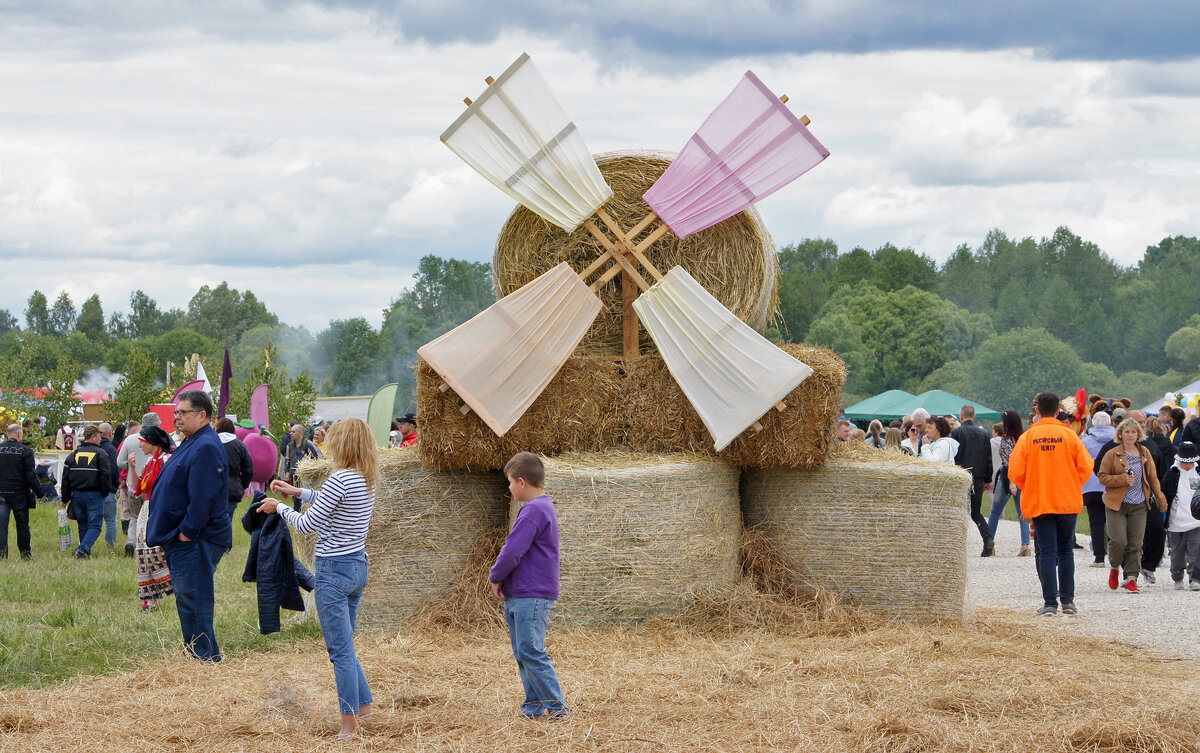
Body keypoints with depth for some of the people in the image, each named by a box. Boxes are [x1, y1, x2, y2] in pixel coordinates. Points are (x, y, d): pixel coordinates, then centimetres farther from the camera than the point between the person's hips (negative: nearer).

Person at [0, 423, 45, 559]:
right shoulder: (25, 451, -8)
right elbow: (31, 475, -9)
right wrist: (40, 493, -1)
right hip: (19, 494, -2)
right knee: (22, 524, 9)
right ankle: (25, 553, 18)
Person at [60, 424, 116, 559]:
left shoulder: (74, 453, 7)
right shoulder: (101, 454, -6)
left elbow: (65, 477, 6)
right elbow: (106, 476, -11)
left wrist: (65, 498, 11)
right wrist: (105, 492, 3)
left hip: (77, 495, 5)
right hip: (94, 495, -5)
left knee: (83, 526, 17)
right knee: (95, 526, -3)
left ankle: (85, 552, 20)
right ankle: (82, 550, -20)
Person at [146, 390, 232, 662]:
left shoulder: (205, 448, -18)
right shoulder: (190, 444, 17)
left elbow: (202, 497, -25)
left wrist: (187, 532, -23)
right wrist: (170, 536, 20)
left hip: (194, 542, -11)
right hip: (181, 540, 11)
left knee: (193, 603, -9)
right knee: (188, 602, 15)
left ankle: (205, 658, -5)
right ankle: (198, 658, 21)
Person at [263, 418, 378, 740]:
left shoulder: (340, 480, -20)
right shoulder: (369, 481, 6)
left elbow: (307, 524, -14)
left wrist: (279, 507, 3)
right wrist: (298, 492, 26)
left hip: (333, 569, -9)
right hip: (358, 566, 9)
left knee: (341, 651, -3)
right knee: (345, 646, 22)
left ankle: (349, 727, -1)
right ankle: (364, 708, 26)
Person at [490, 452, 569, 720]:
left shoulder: (533, 511, -16)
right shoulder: (543, 507, 18)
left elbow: (513, 551, -20)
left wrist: (496, 577, -4)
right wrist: (503, 581, 14)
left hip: (531, 596, -11)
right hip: (520, 595, 11)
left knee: (531, 651, -12)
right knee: (522, 653, 12)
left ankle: (556, 706, -11)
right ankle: (534, 705, 14)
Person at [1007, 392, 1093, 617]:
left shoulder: (1027, 437, -4)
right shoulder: (1069, 435, -2)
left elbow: (1015, 472, -6)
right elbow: (1085, 468, -4)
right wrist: (1071, 486, 13)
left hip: (1039, 503, -1)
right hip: (1068, 501, 1)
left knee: (1047, 552, 1)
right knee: (1065, 550, 13)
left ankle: (1050, 603, -4)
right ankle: (1068, 600, 11)